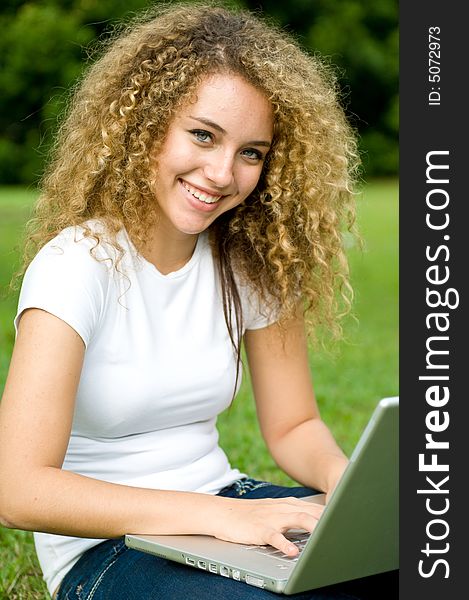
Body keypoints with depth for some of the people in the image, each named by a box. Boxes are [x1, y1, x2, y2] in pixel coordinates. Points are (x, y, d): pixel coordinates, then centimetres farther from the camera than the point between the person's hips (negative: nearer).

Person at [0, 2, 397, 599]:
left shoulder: (252, 265, 1)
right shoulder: (79, 264, -17)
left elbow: (293, 425, 9)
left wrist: (352, 480, -14)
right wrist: (219, 514, -29)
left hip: (225, 502, 6)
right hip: (104, 547, -5)